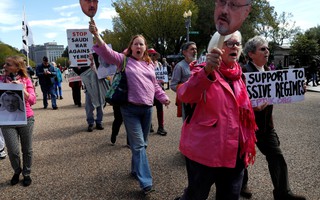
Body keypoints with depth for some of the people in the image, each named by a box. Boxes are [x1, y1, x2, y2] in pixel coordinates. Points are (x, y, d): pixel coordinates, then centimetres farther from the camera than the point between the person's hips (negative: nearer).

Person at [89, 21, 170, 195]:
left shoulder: (149, 64, 13)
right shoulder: (124, 60, -1)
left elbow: (155, 85, 22)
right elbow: (108, 53, -17)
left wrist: (163, 97, 14)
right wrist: (97, 35, -30)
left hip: (147, 109, 5)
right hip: (130, 109, -5)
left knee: (142, 143, 16)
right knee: (138, 144, -5)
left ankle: (136, 170, 37)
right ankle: (146, 182, -2)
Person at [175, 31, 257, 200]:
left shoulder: (238, 76, 11)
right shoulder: (204, 72, -10)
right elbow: (185, 95, -33)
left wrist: (256, 105, 8)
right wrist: (207, 71, -48)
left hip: (234, 151, 7)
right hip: (205, 150, -6)